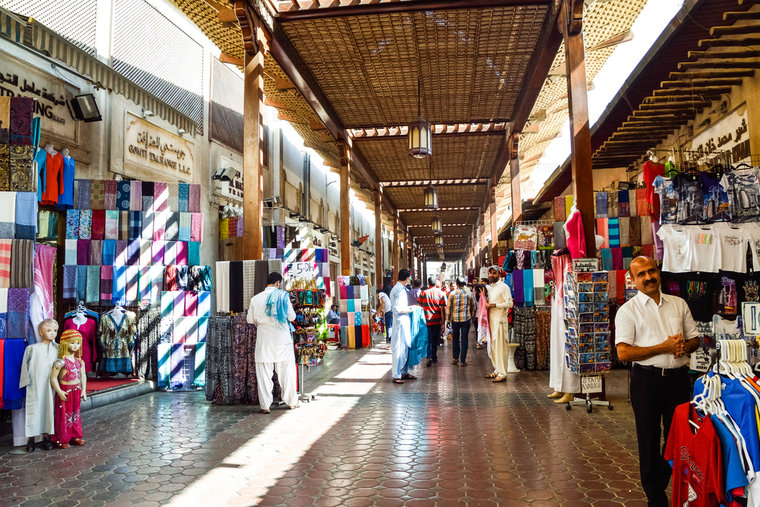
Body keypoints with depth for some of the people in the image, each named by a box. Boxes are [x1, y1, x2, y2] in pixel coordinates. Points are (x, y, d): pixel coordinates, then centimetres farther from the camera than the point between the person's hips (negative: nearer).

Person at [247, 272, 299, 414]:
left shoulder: (256, 298, -1)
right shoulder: (283, 296, -6)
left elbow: (250, 320, 5)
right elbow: (292, 317, -4)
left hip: (264, 340, 1)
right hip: (282, 339, -1)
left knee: (264, 373, 6)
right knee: (287, 371, 11)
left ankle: (265, 406, 6)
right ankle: (292, 402, 20)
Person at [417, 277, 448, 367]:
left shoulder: (423, 293, -1)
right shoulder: (441, 293, -2)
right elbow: (443, 309, -4)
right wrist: (443, 321, 1)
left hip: (426, 320, 0)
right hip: (437, 321, 0)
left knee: (428, 340, 6)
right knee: (435, 340, 13)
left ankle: (429, 357, -10)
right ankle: (434, 358, 20)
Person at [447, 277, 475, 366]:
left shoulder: (452, 294, -5)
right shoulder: (469, 293, -1)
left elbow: (449, 308, -2)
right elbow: (473, 306, 10)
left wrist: (448, 320, 6)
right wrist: (472, 315, 27)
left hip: (455, 319, 0)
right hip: (466, 319, 0)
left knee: (455, 339, 16)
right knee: (464, 339, 3)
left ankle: (456, 358, 19)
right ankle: (462, 361, 2)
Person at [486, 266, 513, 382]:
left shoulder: (504, 287, -7)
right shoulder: (490, 288, 19)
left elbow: (509, 303, -15)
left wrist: (493, 305, -19)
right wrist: (487, 304, 8)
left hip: (500, 320, -8)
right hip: (491, 320, 9)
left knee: (500, 347, -9)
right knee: (492, 347, 12)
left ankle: (502, 374, -6)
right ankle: (497, 370, 21)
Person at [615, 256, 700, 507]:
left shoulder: (679, 304, 11)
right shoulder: (628, 310, -3)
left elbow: (695, 338, 17)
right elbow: (623, 352, -12)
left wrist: (684, 347, -7)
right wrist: (664, 348, -16)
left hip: (678, 377, 3)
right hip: (647, 380, -3)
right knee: (649, 440, 6)